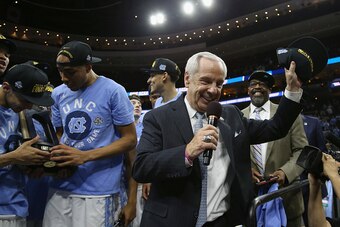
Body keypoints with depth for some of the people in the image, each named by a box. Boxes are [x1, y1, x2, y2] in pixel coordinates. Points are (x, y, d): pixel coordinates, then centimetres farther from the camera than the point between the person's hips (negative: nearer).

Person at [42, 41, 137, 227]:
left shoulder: (114, 91, -9)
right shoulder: (58, 94, 7)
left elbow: (130, 140, -8)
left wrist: (85, 156, -18)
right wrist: (54, 160, -6)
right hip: (60, 189, 5)